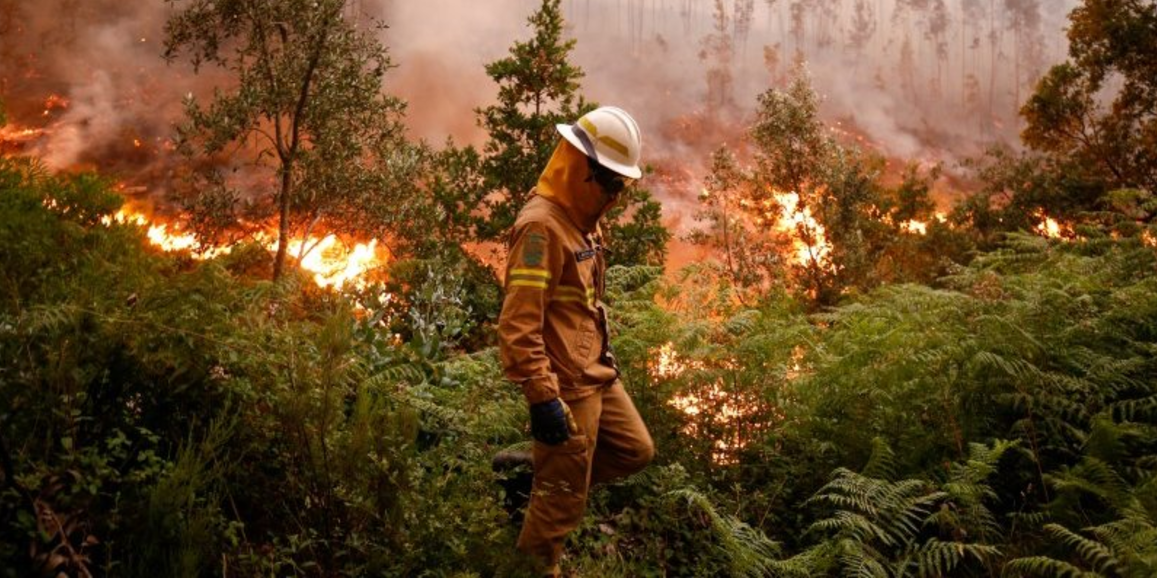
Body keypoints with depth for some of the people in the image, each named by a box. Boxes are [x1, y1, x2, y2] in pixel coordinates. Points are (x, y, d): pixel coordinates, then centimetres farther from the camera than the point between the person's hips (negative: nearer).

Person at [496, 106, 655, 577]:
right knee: (563, 498, 4)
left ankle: (538, 471, 29)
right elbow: (518, 324, -26)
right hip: (566, 386, -9)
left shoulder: (583, 219, 10)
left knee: (635, 451, 20)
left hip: (597, 376, 9)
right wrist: (542, 398, -26)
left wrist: (606, 354, 22)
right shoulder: (541, 226, -21)